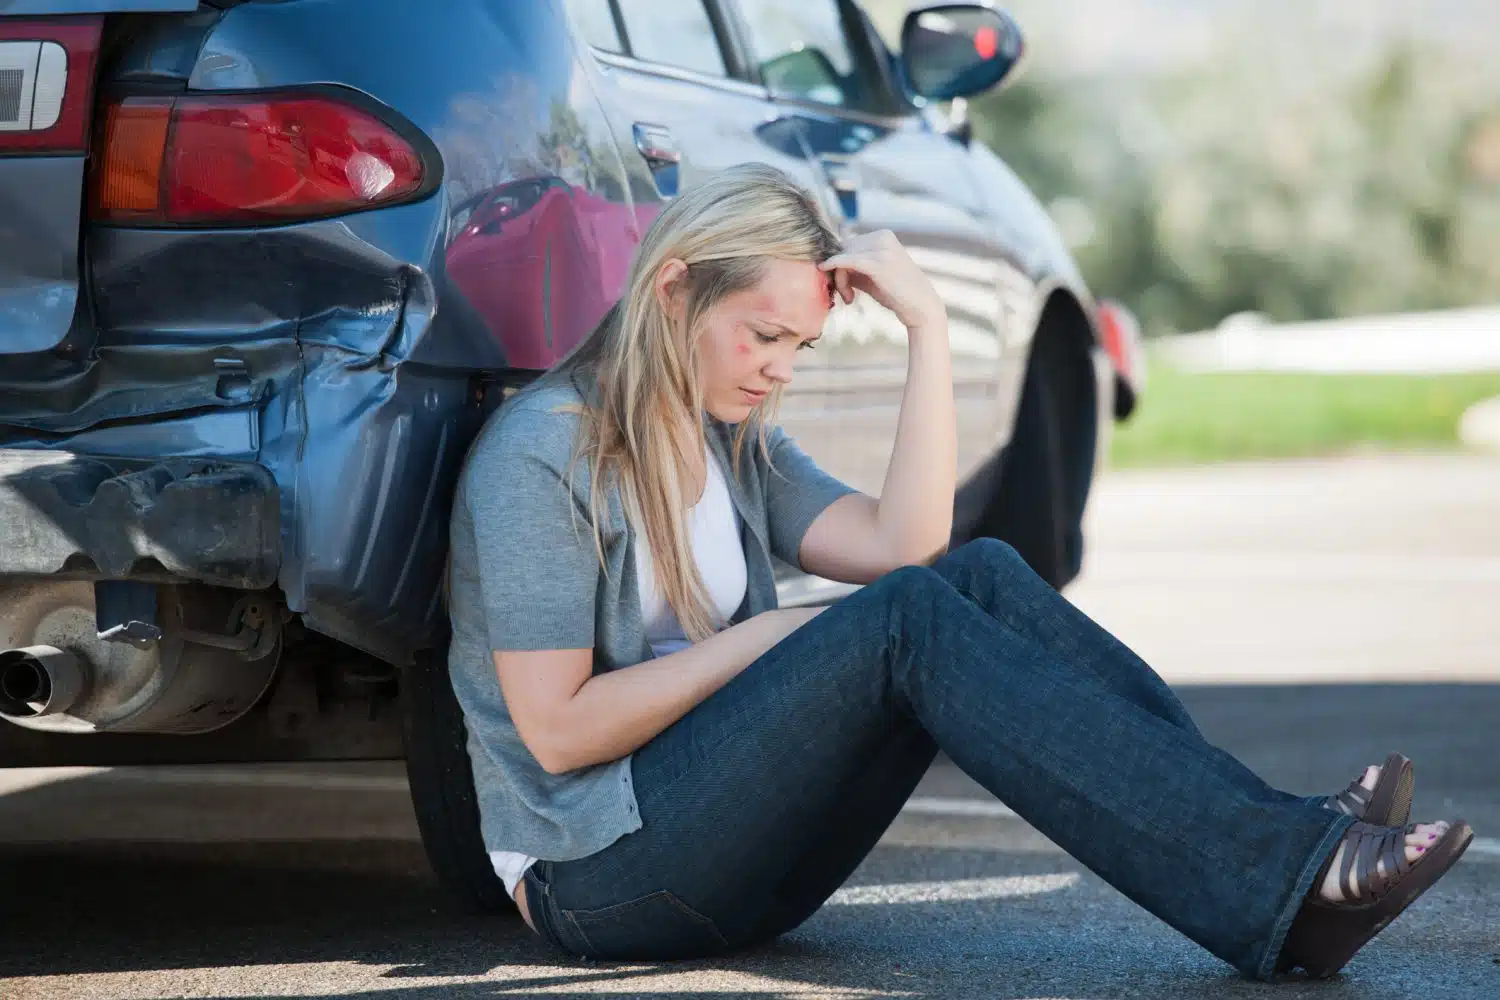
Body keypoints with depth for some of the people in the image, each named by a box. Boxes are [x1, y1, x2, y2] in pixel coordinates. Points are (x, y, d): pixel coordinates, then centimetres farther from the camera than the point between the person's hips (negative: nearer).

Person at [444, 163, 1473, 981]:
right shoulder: (542, 452, -8)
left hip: (742, 858, 8)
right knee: (906, 620, -28)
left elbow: (905, 542, -3)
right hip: (599, 876, -8)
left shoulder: (738, 444, 16)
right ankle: (1277, 883, -40)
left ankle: (1280, 837, -27)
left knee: (983, 577, -14)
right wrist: (768, 639, -12)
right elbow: (556, 729, -16)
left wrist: (928, 325, -6)